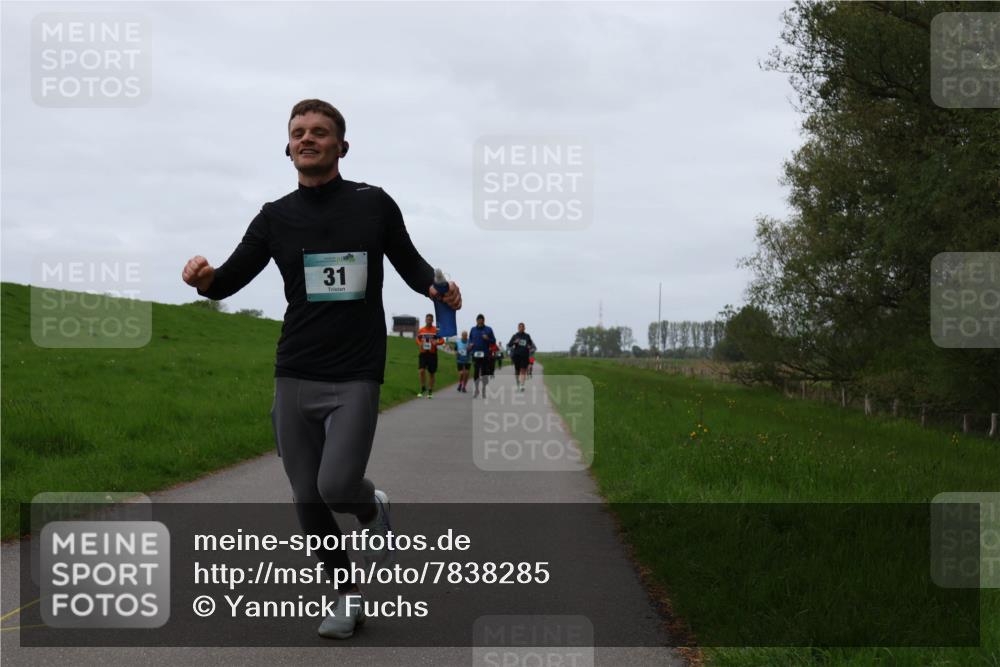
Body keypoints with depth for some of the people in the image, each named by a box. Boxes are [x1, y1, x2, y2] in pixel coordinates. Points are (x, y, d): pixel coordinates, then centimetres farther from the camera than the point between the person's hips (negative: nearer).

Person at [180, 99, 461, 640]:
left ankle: (374, 509, 17)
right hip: (294, 377, 3)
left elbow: (409, 263, 13)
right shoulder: (276, 217, 5)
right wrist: (204, 279, -21)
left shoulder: (374, 204, 0)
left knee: (336, 485, -19)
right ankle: (348, 595, 24)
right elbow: (230, 280, 3)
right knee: (307, 501, 4)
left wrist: (437, 287, -9)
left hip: (355, 377, -3)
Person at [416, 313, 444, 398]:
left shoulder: (436, 330, -2)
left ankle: (430, 391, 18)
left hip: (432, 354, -1)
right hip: (423, 353, 1)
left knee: (431, 373, 6)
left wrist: (436, 342, -22)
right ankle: (422, 388, -1)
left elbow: (442, 340, -1)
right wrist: (419, 344, -4)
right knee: (422, 370, -16)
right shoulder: (421, 330, 5)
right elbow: (417, 339, 18)